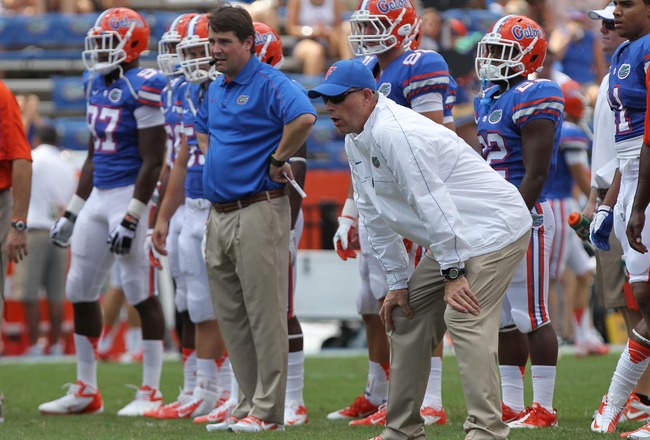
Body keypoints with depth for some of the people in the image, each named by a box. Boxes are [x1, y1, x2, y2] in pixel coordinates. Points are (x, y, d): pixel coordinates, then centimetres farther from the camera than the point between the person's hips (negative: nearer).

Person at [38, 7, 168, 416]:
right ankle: (86, 391, 18)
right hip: (99, 195, 9)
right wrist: (73, 212, 20)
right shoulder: (97, 85, 12)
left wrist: (131, 218, -21)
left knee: (142, 292, -4)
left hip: (130, 194, -9)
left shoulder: (142, 88, -14)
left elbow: (152, 161, -17)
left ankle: (151, 393, 2)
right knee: (81, 290, 10)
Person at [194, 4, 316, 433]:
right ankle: (248, 405, 17)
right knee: (232, 317, 11)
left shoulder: (269, 83, -12)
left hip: (258, 212, -9)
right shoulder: (216, 88, 15)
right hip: (220, 215, 9)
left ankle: (268, 411, -3)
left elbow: (304, 117, -30)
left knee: (265, 315, -5)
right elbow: (202, 127, 36)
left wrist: (277, 160, -18)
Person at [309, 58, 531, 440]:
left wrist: (452, 272, -23)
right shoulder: (355, 142, 9)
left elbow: (433, 205, -25)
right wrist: (397, 282, 10)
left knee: (464, 319, -23)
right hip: (455, 239, 11)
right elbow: (377, 219, 13)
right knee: (406, 316, 11)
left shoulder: (394, 132, -23)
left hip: (493, 228, -11)